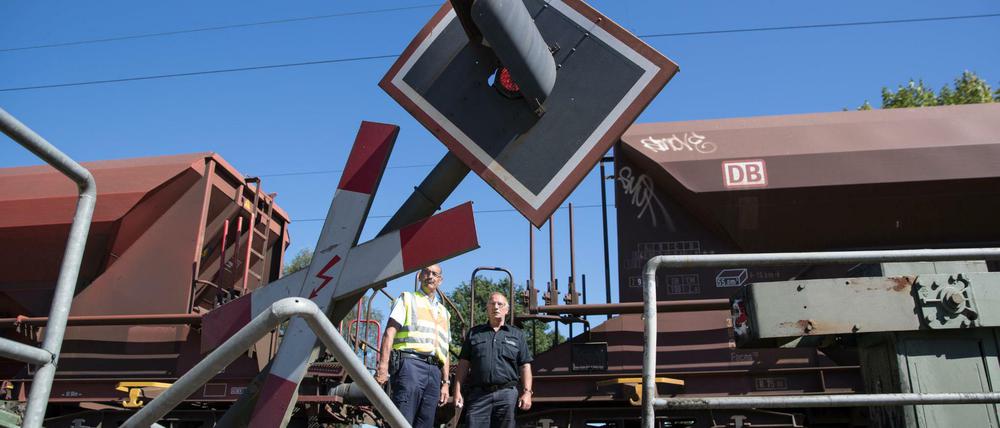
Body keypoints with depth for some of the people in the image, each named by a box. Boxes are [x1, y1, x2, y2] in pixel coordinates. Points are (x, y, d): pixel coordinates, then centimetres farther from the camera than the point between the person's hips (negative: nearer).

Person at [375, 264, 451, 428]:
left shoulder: (444, 312, 27)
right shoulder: (407, 298, 12)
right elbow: (390, 331, -1)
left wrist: (445, 382, 17)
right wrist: (383, 365, -15)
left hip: (434, 370, 6)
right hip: (410, 363, -6)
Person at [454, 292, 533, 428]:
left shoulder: (517, 335, 14)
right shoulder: (474, 333, 15)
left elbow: (525, 365, 9)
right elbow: (464, 363, 11)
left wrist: (527, 392, -2)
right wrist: (458, 391, 2)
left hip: (507, 393, 0)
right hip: (478, 394, 0)